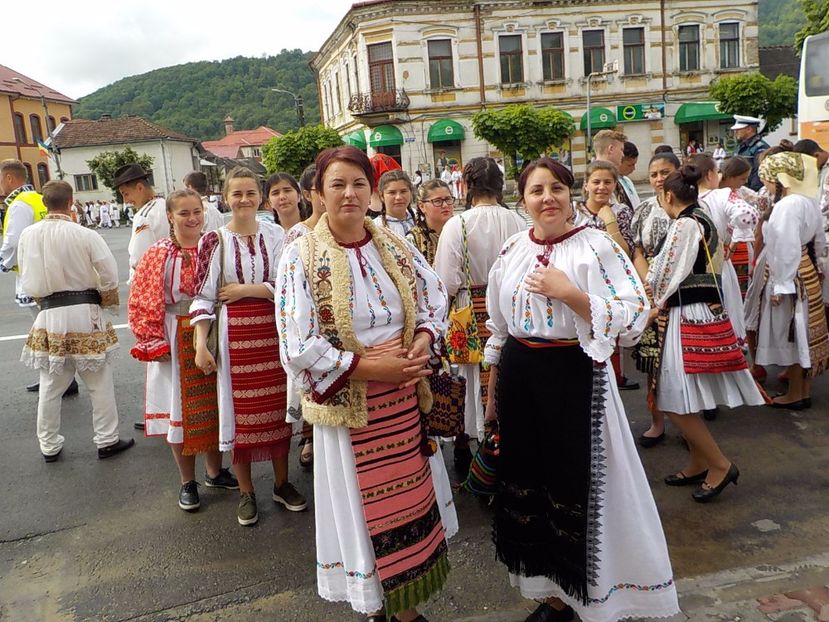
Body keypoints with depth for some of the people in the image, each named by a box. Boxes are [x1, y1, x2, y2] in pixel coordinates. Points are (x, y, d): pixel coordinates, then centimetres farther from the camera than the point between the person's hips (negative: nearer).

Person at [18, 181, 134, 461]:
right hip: (84, 312, -3)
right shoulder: (85, 235, -14)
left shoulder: (28, 235, -3)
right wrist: (107, 302, 7)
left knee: (50, 385, 15)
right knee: (99, 382, 9)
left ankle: (49, 446, 26)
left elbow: (27, 280, 6)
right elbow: (109, 276, -10)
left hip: (49, 315, 3)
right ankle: (107, 441, 18)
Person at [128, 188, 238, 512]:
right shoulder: (159, 254, -7)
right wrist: (155, 342, -10)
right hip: (176, 340, -2)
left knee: (213, 405, 13)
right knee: (179, 409, 7)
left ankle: (214, 471, 31)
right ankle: (188, 481, 23)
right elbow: (143, 302, -5)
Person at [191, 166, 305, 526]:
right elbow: (203, 297, -4)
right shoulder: (214, 240, -2)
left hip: (272, 331, 2)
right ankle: (246, 492, 23)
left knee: (278, 406, 9)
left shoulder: (275, 235, 2)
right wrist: (200, 346, -9)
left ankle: (282, 483, 27)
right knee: (240, 410, 6)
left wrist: (245, 289, -11)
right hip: (234, 334, -2)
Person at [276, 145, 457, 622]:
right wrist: (373, 367, -18)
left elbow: (436, 304, 10)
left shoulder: (397, 247, 4)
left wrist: (422, 347, -11)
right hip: (347, 403, -4)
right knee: (364, 509, 9)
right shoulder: (302, 257, -9)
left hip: (405, 398, 4)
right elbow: (299, 348, -15)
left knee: (411, 502, 12)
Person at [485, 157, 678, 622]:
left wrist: (569, 293, -25)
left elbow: (636, 318, -17)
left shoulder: (596, 247, -9)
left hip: (574, 377, -5)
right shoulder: (512, 251, 7)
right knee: (526, 481, 14)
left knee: (575, 481, 5)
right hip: (519, 378, 6)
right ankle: (549, 584, 36)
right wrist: (492, 393, 15)